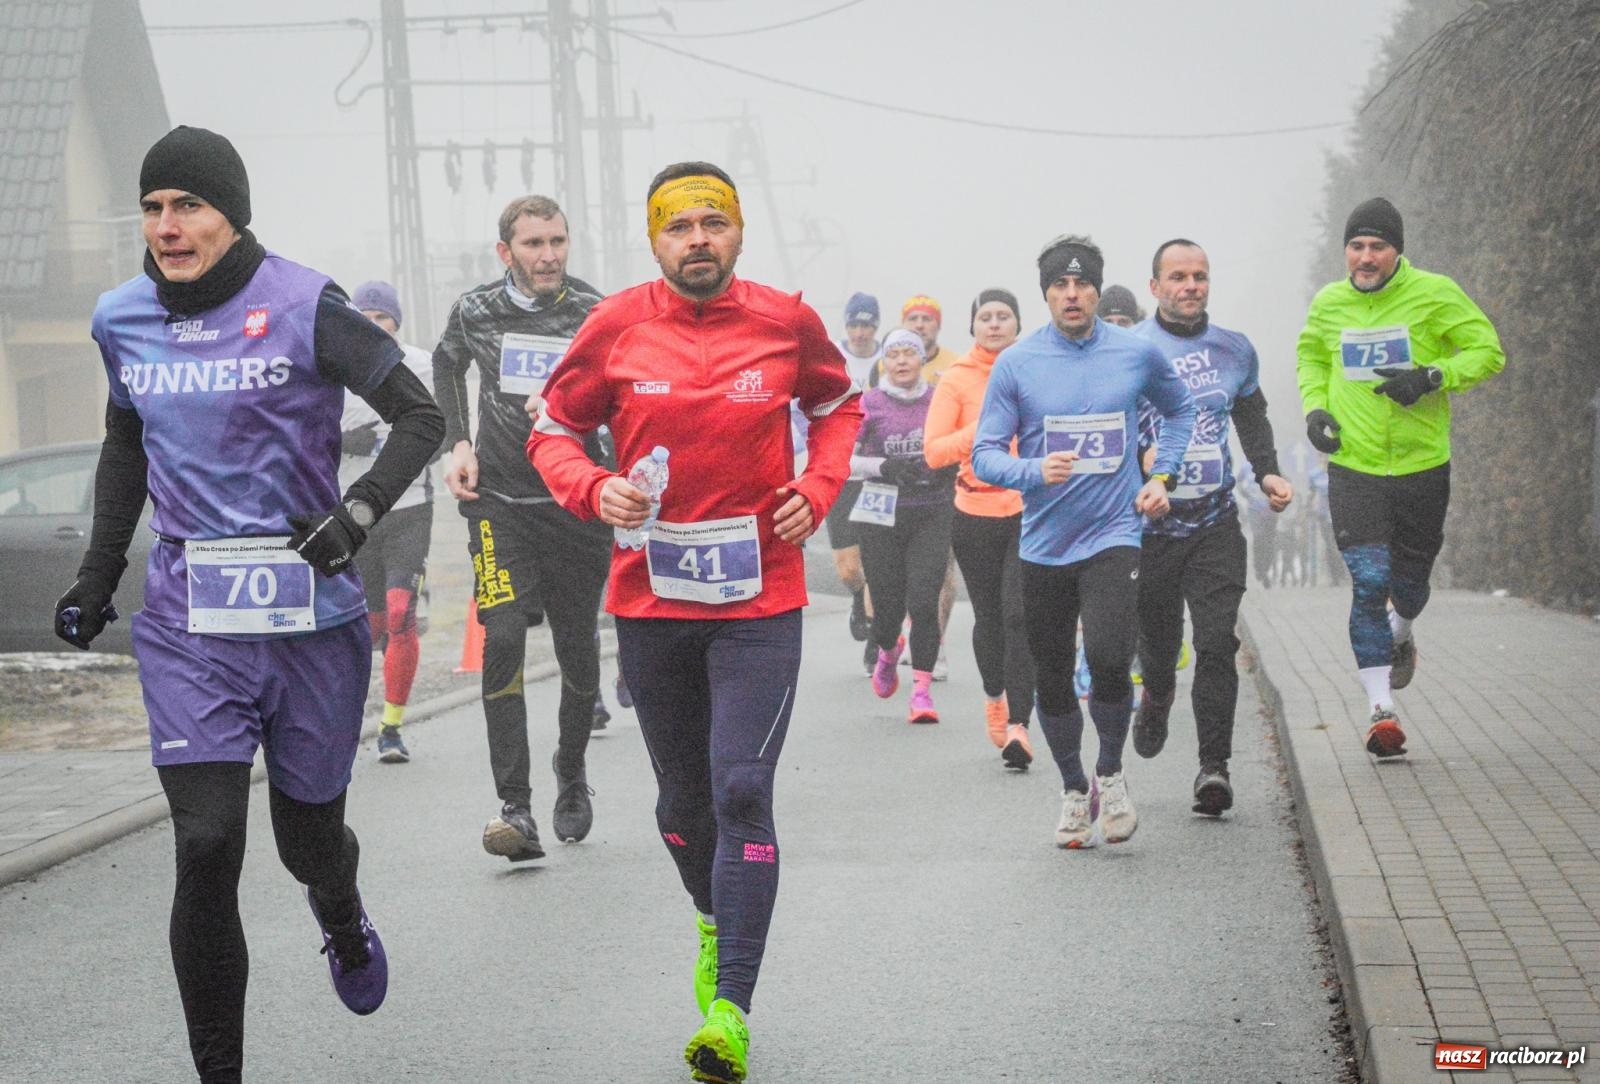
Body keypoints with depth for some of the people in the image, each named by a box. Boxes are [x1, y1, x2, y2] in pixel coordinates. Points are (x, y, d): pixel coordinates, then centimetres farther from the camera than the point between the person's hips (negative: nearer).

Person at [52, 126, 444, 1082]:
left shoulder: (304, 306, -10)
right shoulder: (124, 319, 5)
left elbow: (421, 416, -7)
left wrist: (360, 510, -21)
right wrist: (100, 572, 20)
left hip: (312, 617, -2)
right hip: (189, 623, 2)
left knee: (308, 838, 13)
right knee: (206, 845, -12)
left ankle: (342, 916, 52)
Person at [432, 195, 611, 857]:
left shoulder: (594, 314, -5)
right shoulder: (475, 311, 1)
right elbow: (447, 366, 23)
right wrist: (458, 444, 11)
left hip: (576, 504, 0)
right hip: (500, 501, 0)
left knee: (577, 649, 9)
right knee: (503, 639, -16)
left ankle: (572, 770, 38)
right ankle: (516, 812, -16)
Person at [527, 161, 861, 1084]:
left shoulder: (787, 323, -3)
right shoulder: (616, 328, -4)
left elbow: (839, 404, 17)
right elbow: (554, 431, 7)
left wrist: (818, 488, 0)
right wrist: (594, 490, -13)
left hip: (760, 600, -2)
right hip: (651, 598, 2)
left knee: (742, 791, -13)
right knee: (683, 800, 16)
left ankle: (731, 1010, -12)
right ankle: (717, 923, 46)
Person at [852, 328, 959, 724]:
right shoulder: (869, 404, 2)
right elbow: (844, 460, 1)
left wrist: (946, 467, -4)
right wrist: (885, 466, -14)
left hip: (932, 516, 0)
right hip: (882, 516, 0)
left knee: (924, 603, -12)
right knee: (888, 607, 2)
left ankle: (922, 691, -6)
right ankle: (887, 651, 38)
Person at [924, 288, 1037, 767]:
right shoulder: (957, 380, 0)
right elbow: (933, 450, -6)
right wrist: (980, 430, -19)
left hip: (1031, 511, -1)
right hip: (977, 515, 1)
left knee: (1020, 615, -14)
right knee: (989, 617, 13)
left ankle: (1018, 724, -17)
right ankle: (994, 698, 40)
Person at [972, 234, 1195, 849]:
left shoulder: (1138, 354, 1)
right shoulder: (1016, 363, -3)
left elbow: (1180, 411, 21)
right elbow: (985, 454, -4)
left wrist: (1161, 477, 9)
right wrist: (1035, 471, -22)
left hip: (1113, 537, -1)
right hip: (1044, 545, 1)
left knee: (1108, 660, -21)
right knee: (1052, 680, 9)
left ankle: (1110, 773, 6)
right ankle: (1074, 790, 33)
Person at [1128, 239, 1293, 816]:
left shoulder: (1235, 350, 9)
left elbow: (1252, 417, 25)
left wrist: (1269, 472, 10)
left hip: (1215, 523, 2)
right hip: (1148, 524, -1)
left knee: (1217, 644, -11)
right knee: (1157, 643, 10)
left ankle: (1214, 765, -8)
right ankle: (1157, 698, 46)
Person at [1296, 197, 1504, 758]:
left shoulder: (1434, 294, -7)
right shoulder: (1328, 303, 3)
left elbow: (1488, 351, -4)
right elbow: (1311, 357, 22)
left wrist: (1432, 377, -19)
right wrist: (1314, 406, 4)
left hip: (1422, 464, 0)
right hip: (1354, 466, 0)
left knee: (1410, 584, 13)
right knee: (1369, 582, -13)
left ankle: (1400, 635, 50)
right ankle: (1382, 709, -7)